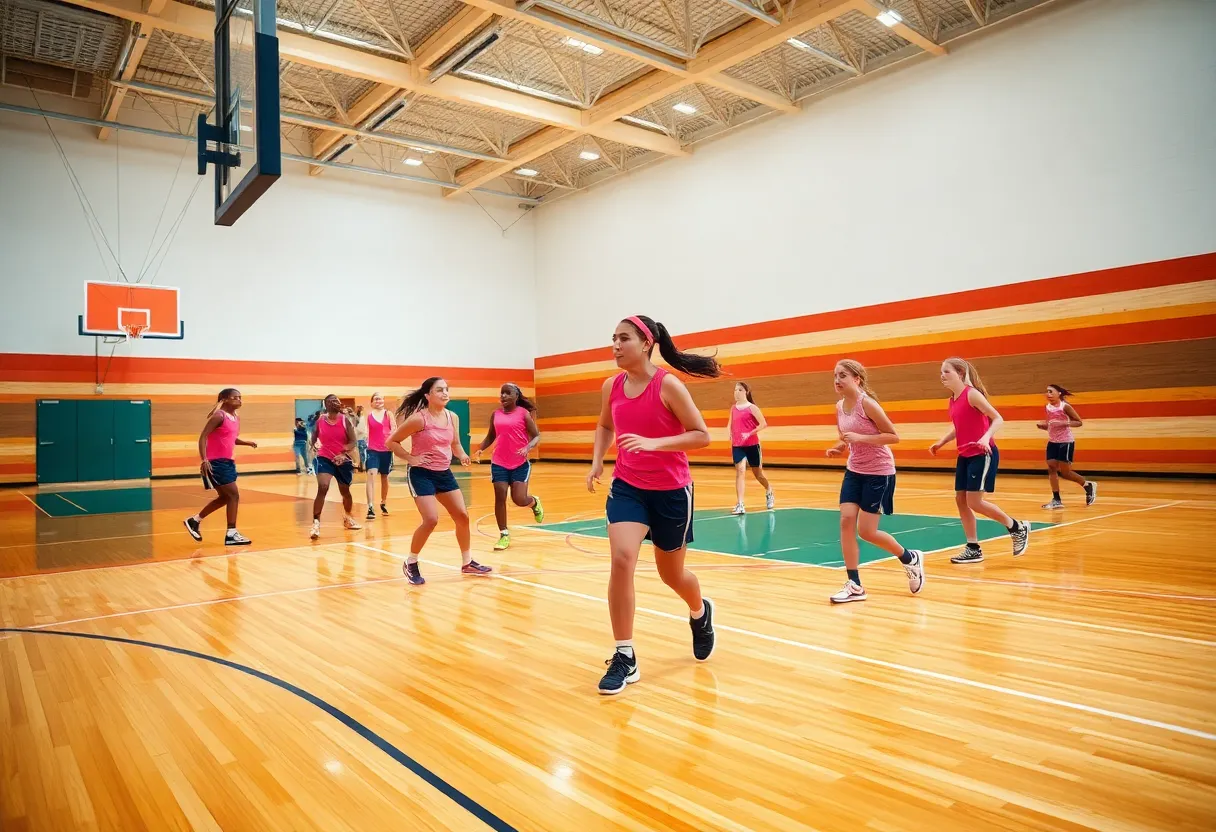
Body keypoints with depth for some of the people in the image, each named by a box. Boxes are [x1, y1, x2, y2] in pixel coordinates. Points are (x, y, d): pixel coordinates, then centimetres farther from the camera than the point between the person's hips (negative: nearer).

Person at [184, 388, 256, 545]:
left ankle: (194, 521, 33)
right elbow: (203, 437, -18)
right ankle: (231, 534, -3)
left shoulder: (236, 418, 12)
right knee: (234, 495, -9)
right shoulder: (218, 416, -14)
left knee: (225, 497, 17)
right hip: (216, 462, -9)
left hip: (228, 462, 9)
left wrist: (247, 443, 7)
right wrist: (204, 460, -28)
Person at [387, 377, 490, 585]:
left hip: (444, 473, 7)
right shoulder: (418, 419, -17)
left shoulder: (453, 418, 1)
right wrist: (411, 458, -16)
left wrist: (462, 455, -4)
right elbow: (391, 442, -9)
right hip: (421, 474, -7)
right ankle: (411, 564, 5)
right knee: (431, 520, -16)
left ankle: (467, 563, 24)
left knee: (462, 516, 7)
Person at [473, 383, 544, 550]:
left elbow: (536, 436, -5)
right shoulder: (495, 414, 7)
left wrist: (528, 448, -24)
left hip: (520, 464, -3)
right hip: (499, 463, 3)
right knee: (500, 498, -4)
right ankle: (504, 535, 9)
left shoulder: (523, 413, -4)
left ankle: (535, 503, 29)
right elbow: (490, 436, 18)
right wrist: (479, 450, 1)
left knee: (519, 499, -8)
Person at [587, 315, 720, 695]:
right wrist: (597, 462, 2)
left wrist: (653, 443, -28)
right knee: (621, 559, -19)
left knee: (671, 574, 13)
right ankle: (624, 658, -6)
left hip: (671, 491, -3)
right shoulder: (611, 387, -2)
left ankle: (700, 613, 49)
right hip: (627, 486, 3)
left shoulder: (668, 385, -16)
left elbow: (702, 435, -15)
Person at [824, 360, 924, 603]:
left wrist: (860, 438, -28)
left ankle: (911, 559, 25)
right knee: (846, 522, -6)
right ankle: (855, 586, 3)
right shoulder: (839, 407, 2)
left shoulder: (867, 403, -19)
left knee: (866, 532, -3)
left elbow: (894, 436, -18)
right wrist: (838, 447, -5)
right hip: (854, 471, 7)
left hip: (879, 473, -7)